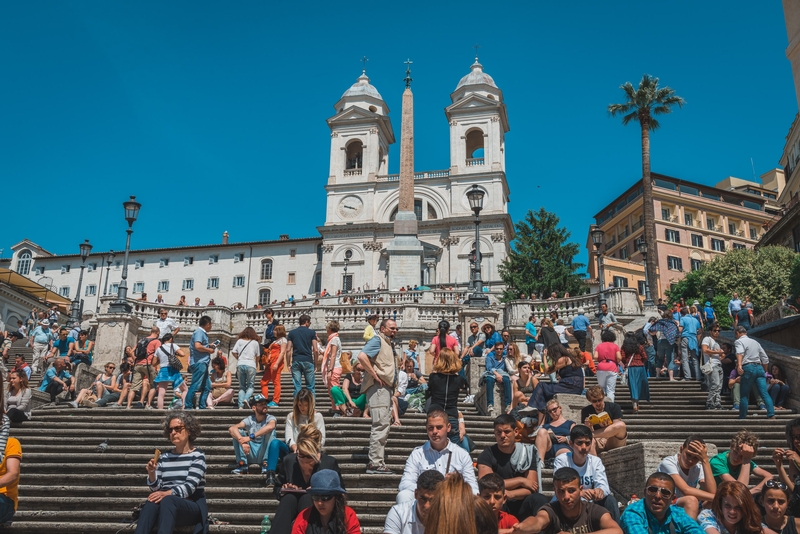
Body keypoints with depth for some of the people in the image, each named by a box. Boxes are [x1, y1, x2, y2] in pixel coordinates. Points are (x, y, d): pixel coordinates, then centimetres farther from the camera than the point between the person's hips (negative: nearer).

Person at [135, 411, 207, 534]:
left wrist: (167, 493, -28)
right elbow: (156, 489, 9)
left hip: (192, 506, -3)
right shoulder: (164, 457, 13)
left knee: (167, 501, -36)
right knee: (152, 502, -33)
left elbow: (190, 486, -13)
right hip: (167, 505, 3)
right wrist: (152, 473, -10)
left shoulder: (197, 455, 1)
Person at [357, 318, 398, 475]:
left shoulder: (389, 344, 20)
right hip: (378, 387, -10)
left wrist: (392, 388, 14)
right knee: (380, 425, -11)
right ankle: (375, 464, -8)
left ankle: (378, 462, 19)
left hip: (386, 388, 10)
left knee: (384, 425, 13)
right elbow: (362, 356, -24)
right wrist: (375, 375, -20)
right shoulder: (377, 340, -8)